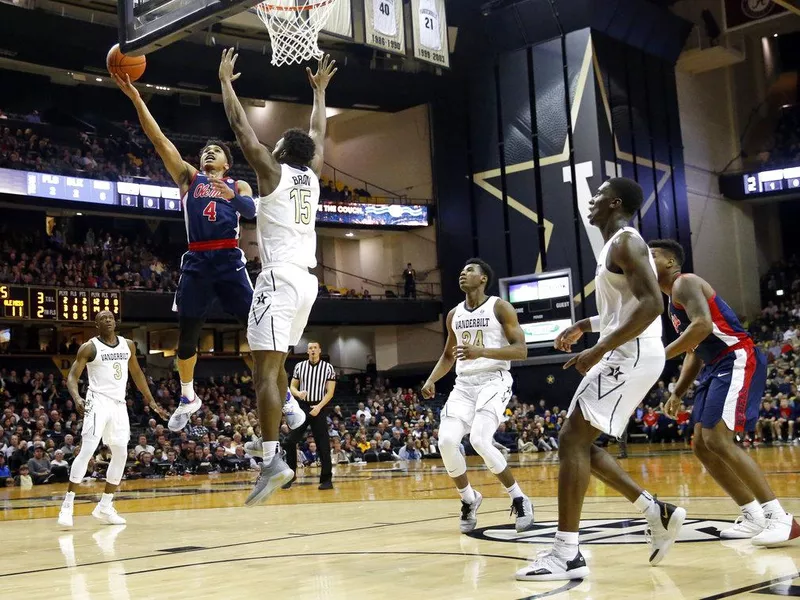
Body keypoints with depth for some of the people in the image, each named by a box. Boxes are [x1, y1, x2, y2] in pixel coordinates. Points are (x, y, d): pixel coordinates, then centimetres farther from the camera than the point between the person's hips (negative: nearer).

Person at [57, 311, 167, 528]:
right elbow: (72, 376, -8)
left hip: (119, 404, 6)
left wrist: (151, 401, 18)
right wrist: (77, 398, -27)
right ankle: (68, 504, -12)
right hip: (98, 402, -6)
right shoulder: (89, 347, -5)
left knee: (121, 454, 7)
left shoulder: (127, 345, 11)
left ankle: (105, 507, 17)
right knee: (87, 451, -16)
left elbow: (137, 374, 21)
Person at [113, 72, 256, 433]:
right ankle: (188, 398, 20)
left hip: (229, 259, -2)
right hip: (197, 261, 2)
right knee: (187, 330, 5)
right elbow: (159, 140, 6)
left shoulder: (238, 186, 14)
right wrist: (135, 98, -3)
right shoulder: (188, 177, 16)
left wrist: (230, 195, -29)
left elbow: (251, 210, -8)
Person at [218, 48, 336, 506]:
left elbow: (241, 127, 1)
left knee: (266, 370, -13)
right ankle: (281, 429, 19)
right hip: (307, 280, 8)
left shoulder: (274, 172, -3)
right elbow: (320, 134, 30)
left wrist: (226, 81, 12)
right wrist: (320, 91, 40)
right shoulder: (313, 176, 13)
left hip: (280, 278, -8)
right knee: (276, 364, 20)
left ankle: (273, 461, -23)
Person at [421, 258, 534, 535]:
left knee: (480, 440, -26)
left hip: (494, 380, -5)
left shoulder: (500, 307, -3)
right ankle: (469, 499, 10)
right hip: (464, 384, 6)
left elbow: (521, 350, -11)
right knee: (446, 441, -15)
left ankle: (519, 499, -6)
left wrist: (482, 352, -24)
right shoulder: (454, 315, 15)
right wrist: (431, 379, 7)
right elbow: (448, 355, 25)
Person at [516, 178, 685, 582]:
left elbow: (651, 304, -24)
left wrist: (598, 349, -26)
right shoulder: (616, 245, 19)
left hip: (632, 355, -11)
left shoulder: (625, 241, -12)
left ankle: (567, 554, -14)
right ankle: (658, 513, 16)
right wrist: (585, 325, 21)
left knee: (572, 439, -14)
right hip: (626, 355, 11)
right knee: (581, 443, 12)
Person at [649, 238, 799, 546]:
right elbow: (694, 352, 27)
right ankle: (754, 517, 10)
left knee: (717, 439, -20)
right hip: (715, 367, 11)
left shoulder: (685, 283, -8)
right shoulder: (674, 300, 23)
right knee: (702, 446, 7)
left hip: (737, 360, -11)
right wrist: (677, 394, 20)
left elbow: (703, 326, -25)